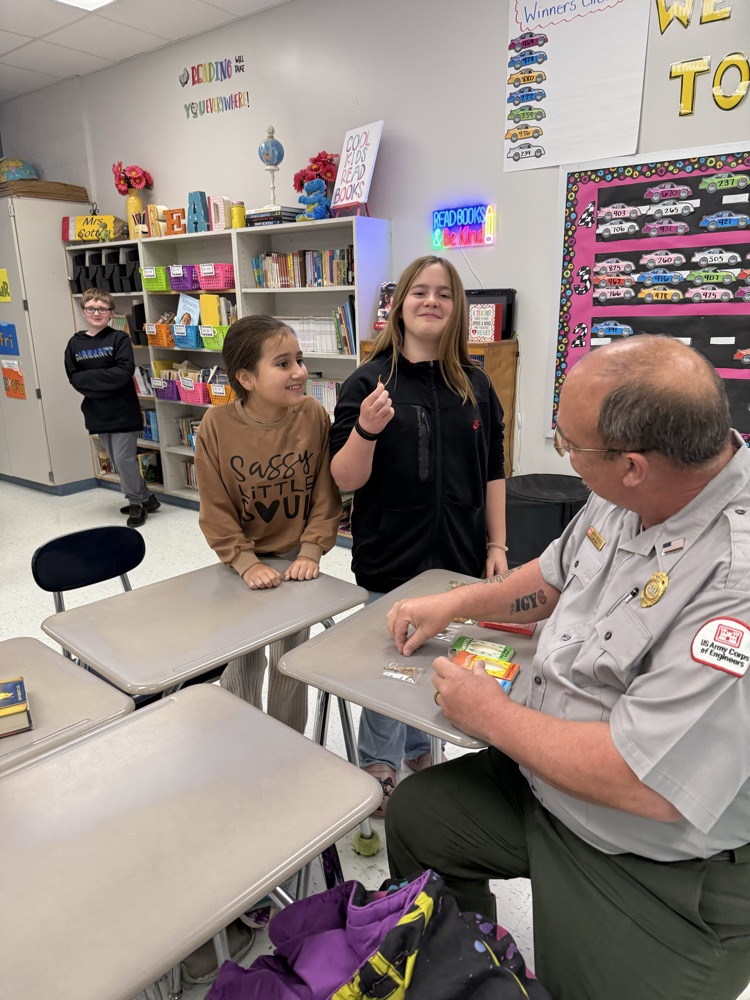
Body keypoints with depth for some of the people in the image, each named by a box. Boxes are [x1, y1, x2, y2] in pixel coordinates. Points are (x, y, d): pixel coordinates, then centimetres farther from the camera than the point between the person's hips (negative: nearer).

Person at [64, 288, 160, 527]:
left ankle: (136, 502, 15)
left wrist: (89, 378, -15)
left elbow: (124, 372, -18)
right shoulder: (75, 343, 5)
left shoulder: (119, 338, -6)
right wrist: (106, 382, -15)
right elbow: (74, 378, -2)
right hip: (97, 413, 5)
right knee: (117, 460, 12)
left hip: (123, 411, -5)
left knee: (124, 459, -4)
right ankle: (146, 498, 27)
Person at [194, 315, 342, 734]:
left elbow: (326, 495, -8)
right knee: (244, 660, 15)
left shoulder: (314, 415, -15)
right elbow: (216, 510, -12)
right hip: (243, 563, -1)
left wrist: (310, 552, -14)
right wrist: (247, 562, -17)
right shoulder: (217, 425, -18)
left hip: (296, 559, 1)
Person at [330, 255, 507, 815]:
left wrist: (496, 544, 5)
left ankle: (419, 752, 43)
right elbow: (346, 480, -11)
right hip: (392, 561, -3)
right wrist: (365, 430, -29)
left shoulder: (475, 385, 2)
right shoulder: (369, 383, -8)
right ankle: (380, 769, 34)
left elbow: (492, 472, 8)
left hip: (460, 558, 4)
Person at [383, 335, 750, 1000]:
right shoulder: (632, 495, -8)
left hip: (665, 869, -7)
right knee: (413, 815, 13)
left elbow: (641, 783, -34)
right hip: (543, 782, 8)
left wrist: (489, 714, -20)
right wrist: (455, 604, 6)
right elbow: (557, 577, 13)